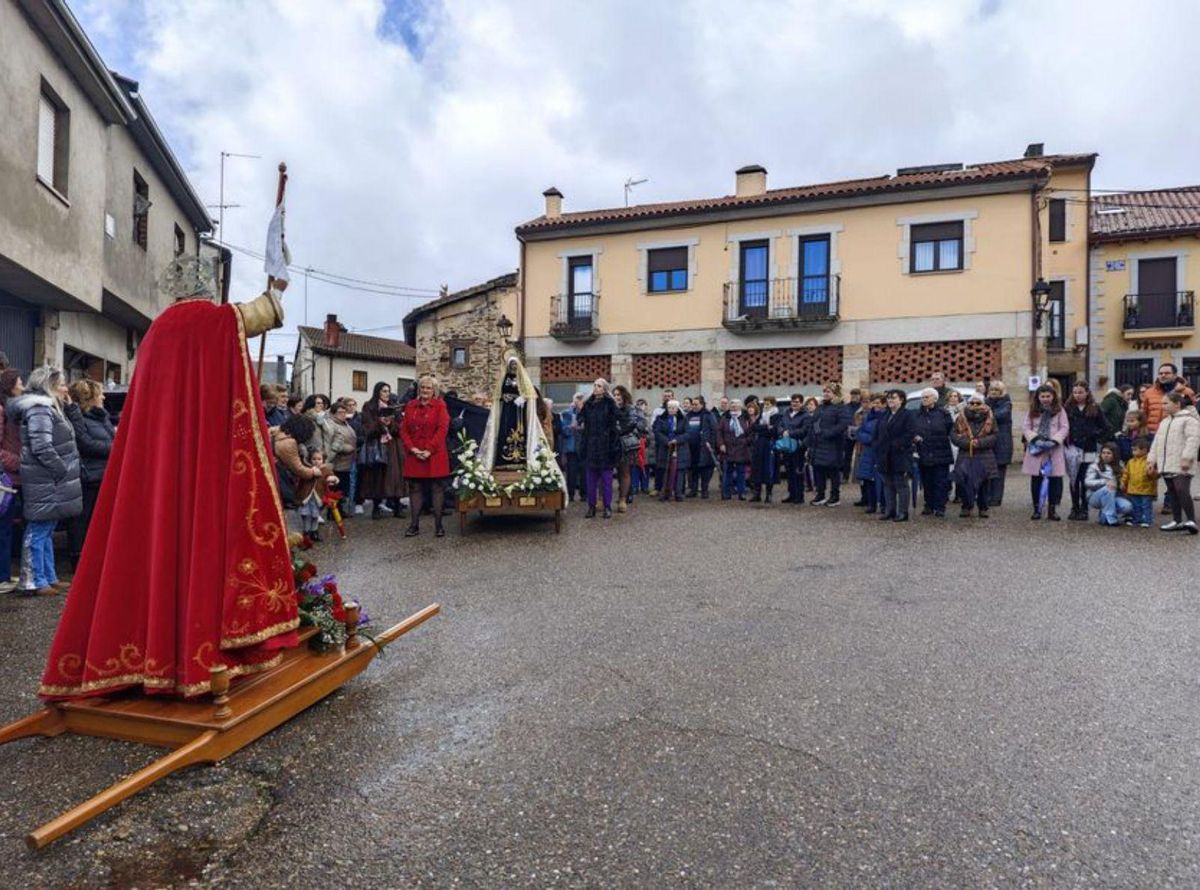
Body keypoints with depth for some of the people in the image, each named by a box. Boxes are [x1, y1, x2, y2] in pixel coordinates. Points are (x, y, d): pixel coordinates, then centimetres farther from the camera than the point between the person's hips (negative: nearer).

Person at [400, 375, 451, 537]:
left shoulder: (440, 406, 1)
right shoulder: (410, 406, 10)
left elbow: (442, 429, -9)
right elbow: (404, 429, 6)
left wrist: (429, 449, -15)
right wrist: (412, 448, -8)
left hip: (435, 455, -3)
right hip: (414, 455, 3)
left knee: (437, 489, 2)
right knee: (415, 489, 6)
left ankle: (438, 525, 8)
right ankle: (414, 525, 13)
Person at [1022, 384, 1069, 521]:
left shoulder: (1059, 411, 5)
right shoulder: (1033, 411, 8)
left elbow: (1065, 428, 0)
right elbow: (1025, 427, 3)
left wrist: (1054, 440, -15)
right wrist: (1035, 438, -13)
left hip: (1054, 449, -1)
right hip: (1036, 449, 1)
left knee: (1055, 479, 0)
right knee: (1036, 480, 4)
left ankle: (1052, 509, 8)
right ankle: (1037, 508, 12)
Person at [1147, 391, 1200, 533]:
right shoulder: (1164, 422, 22)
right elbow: (1157, 441, 23)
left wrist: (1187, 458, -23)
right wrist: (1152, 459, 17)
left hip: (1181, 466, -8)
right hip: (1166, 465, 9)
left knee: (1182, 491, -17)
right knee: (1173, 493, 11)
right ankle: (1177, 521, 17)